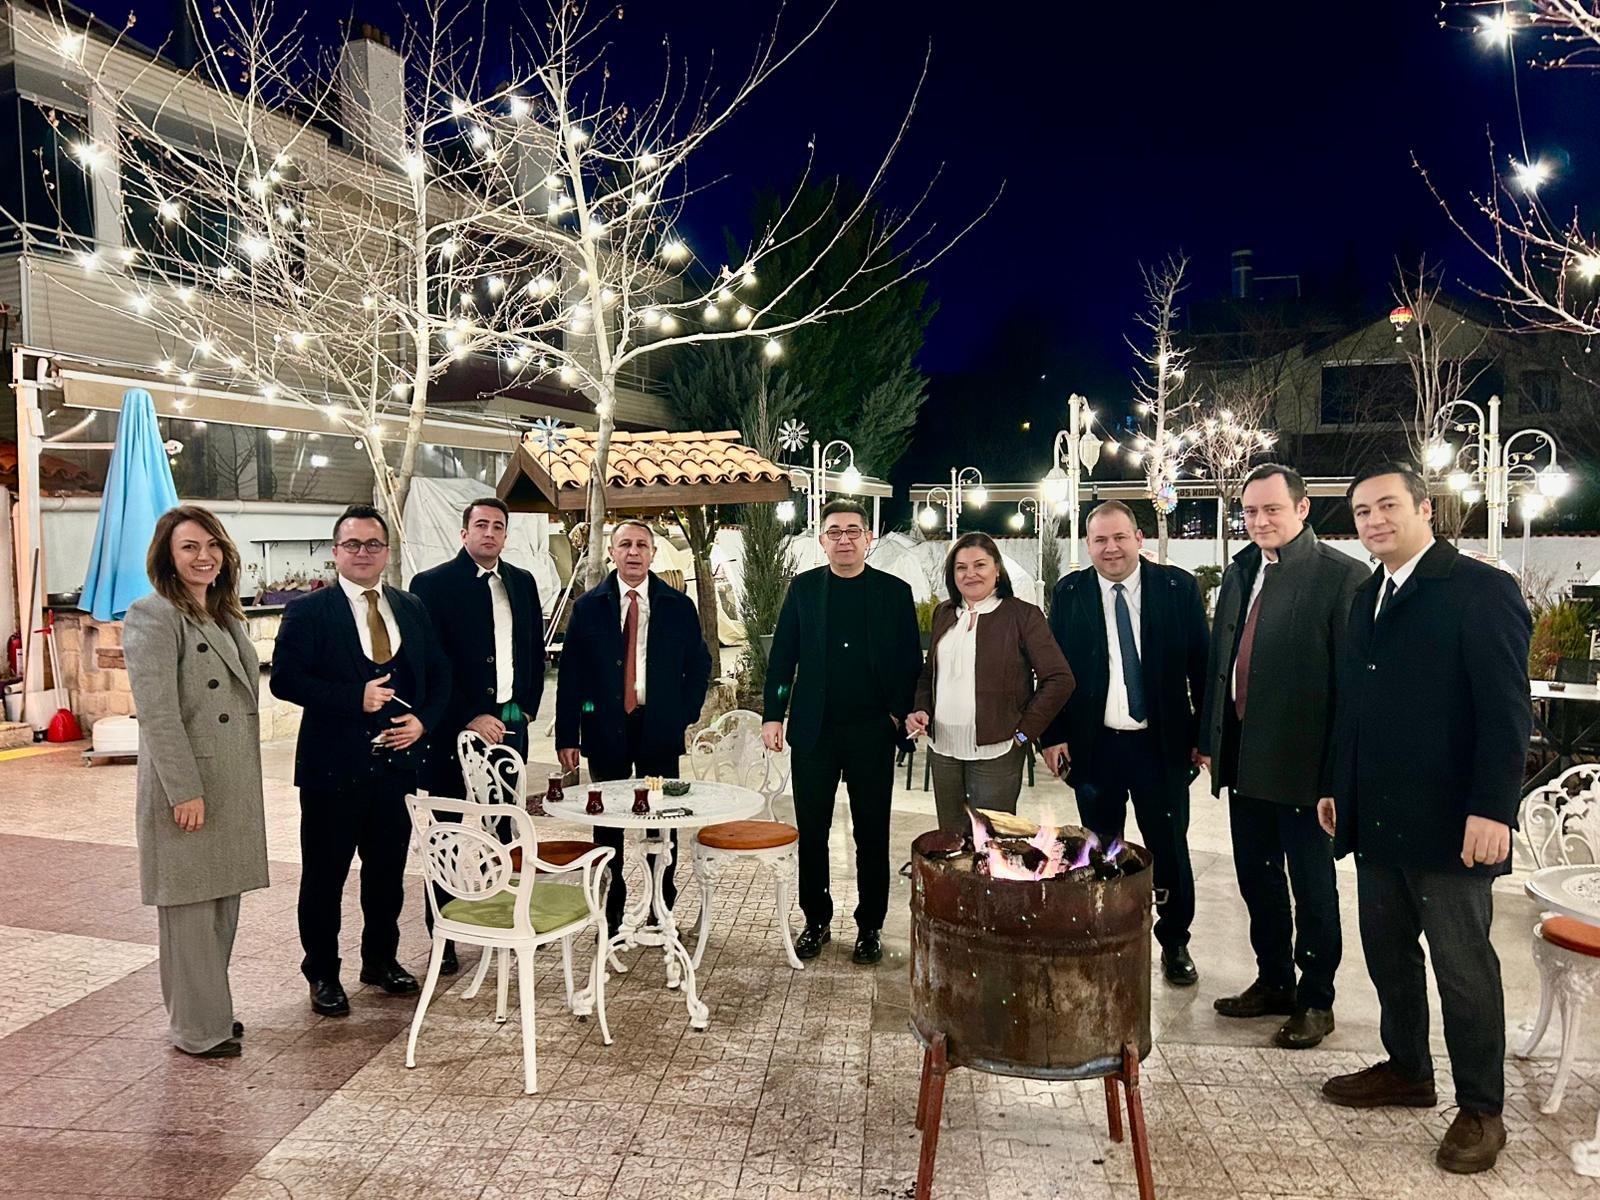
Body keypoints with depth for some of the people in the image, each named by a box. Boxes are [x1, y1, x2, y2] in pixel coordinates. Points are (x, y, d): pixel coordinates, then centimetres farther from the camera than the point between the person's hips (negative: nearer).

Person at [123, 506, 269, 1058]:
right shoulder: (153, 616, -11)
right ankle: (197, 1029, 14)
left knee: (224, 902, 15)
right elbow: (158, 713, -18)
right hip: (188, 785, -8)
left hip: (235, 784, 8)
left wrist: (248, 781, 17)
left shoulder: (227, 615, 15)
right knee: (190, 906, 2)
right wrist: (185, 791, -20)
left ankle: (213, 1010, 29)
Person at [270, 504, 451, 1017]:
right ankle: (322, 974, 25)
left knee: (388, 871, 15)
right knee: (324, 877, 8)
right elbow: (284, 678, -13)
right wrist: (356, 697, -21)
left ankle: (381, 959, 34)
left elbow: (439, 674, 13)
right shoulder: (308, 611, -4)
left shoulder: (412, 608, 9)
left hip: (397, 761, 4)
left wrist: (423, 720, -5)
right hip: (333, 767, -4)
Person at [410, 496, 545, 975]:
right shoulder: (433, 584, -5)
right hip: (455, 728, -4)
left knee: (502, 830, 9)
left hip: (510, 724, 5)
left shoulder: (522, 583, 12)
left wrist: (527, 707, 7)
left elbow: (536, 650, 17)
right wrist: (470, 718, -13)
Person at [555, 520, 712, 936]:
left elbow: (699, 665, 11)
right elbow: (570, 675, 0)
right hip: (606, 728, 0)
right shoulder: (589, 606, 2)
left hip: (659, 730, 0)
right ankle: (611, 912, 19)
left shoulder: (678, 606, 4)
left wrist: (684, 715, 0)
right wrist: (566, 737, -5)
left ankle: (662, 909, 16)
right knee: (607, 821, 8)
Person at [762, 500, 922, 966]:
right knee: (811, 832, 9)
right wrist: (773, 715, -2)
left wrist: (901, 713, -9)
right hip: (813, 731, 1)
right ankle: (817, 921, 24)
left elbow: (911, 660, 2)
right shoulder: (803, 588, 4)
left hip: (872, 734, -1)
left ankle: (870, 928, 22)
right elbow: (782, 655, 4)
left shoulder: (895, 591, 2)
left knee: (872, 835, 8)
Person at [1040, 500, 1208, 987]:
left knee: (1170, 849, 9)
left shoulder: (1179, 587, -2)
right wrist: (1053, 736, -2)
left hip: (1162, 743, 0)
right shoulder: (1069, 594, 0)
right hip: (1093, 745, 1)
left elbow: (1201, 665, 0)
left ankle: (1175, 942, 28)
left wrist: (1203, 734, -1)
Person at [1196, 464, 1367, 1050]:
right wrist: (1209, 738, 11)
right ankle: (1273, 982, 35)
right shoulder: (1240, 572, 10)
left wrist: (1339, 768, -15)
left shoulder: (1341, 574, -12)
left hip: (1303, 759, -7)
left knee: (1312, 886, 8)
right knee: (1256, 876, 18)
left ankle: (1315, 1000, 24)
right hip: (1244, 755, 7)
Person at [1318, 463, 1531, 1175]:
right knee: (1387, 951, 15)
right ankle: (1407, 1070, 33)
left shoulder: (1482, 589, -10)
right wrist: (1338, 788, 15)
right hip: (1376, 821, 7)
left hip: (1448, 823, -7)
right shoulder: (1367, 597, 13)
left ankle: (1481, 1109, 21)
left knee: (1463, 966, 5)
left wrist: (1492, 810, -20)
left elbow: (1507, 710, -15)